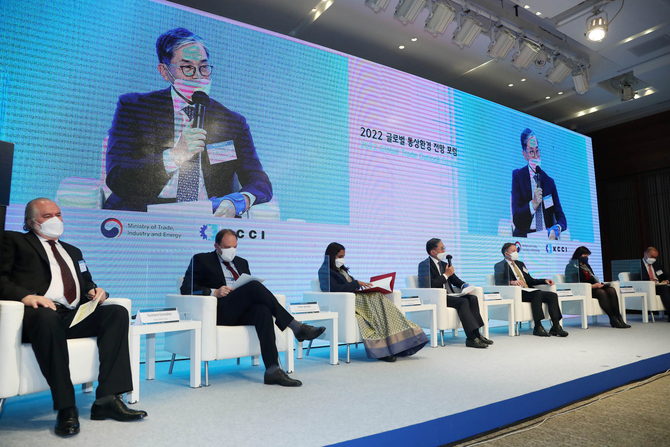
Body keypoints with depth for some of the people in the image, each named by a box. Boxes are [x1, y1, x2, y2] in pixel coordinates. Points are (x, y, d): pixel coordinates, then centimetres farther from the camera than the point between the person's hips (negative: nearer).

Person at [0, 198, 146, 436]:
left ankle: (107, 399, -27)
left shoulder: (73, 251, 34)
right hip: (39, 314, -5)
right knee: (47, 317, -40)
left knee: (118, 312, -21)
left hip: (74, 317, 6)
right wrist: (27, 297, -18)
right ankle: (66, 408, -31)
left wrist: (95, 292, 5)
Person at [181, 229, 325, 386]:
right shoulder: (201, 260, 11)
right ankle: (296, 327, -29)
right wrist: (214, 292, -14)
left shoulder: (242, 262, 26)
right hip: (220, 312, -5)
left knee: (263, 310, -32)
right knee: (254, 285, -30)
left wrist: (257, 293, 0)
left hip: (243, 312, 5)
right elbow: (186, 288, 1)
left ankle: (273, 370, -38)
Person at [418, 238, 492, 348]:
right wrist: (446, 275, -9)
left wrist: (464, 285, 2)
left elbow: (455, 279, 24)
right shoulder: (424, 265, -3)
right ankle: (471, 338, -29)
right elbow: (430, 285, -17)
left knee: (472, 298, -15)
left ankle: (476, 334, -18)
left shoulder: (444, 264, 24)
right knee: (463, 301, -28)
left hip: (449, 296, 8)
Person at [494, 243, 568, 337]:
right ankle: (537, 327, -29)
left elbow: (530, 281, 27)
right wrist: (512, 282, -32)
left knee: (552, 295, -14)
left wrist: (544, 281, 10)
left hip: (528, 292, 8)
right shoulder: (500, 266, 2)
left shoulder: (520, 264, 26)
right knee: (537, 293, -33)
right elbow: (498, 282, -14)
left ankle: (555, 327, -16)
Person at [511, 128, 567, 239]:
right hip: (525, 237, -3)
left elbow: (561, 217, 11)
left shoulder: (549, 181, 16)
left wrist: (556, 229, -11)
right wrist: (533, 204, -19)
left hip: (547, 238, 3)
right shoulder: (517, 176, 6)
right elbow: (516, 219, -3)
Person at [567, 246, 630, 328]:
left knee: (611, 290, -20)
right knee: (601, 292, -34)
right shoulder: (574, 266, -2)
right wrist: (592, 286, -20)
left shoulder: (586, 265, 26)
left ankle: (618, 318, -28)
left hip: (593, 287, 8)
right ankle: (613, 319, -32)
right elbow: (576, 283, -13)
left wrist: (598, 284, 3)